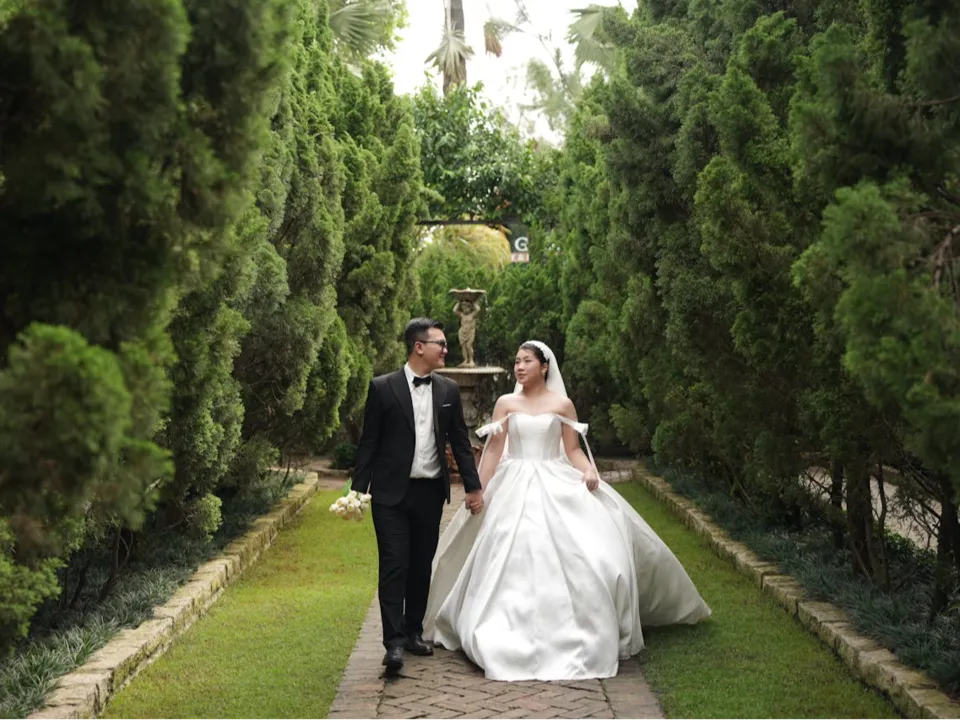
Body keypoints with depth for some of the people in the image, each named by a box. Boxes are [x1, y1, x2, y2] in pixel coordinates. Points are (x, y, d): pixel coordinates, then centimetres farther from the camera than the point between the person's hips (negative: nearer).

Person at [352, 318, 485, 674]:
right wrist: (358, 488, -6)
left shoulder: (448, 390, 7)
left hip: (431, 493, 4)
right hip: (391, 493, -4)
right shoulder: (383, 387, -5)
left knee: (422, 566, 11)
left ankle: (414, 632, 24)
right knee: (394, 566, -8)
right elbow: (368, 442, -3)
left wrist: (473, 486, 8)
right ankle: (394, 642, -7)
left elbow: (460, 441, 11)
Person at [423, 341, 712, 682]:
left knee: (580, 553, -12)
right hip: (515, 488, 1)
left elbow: (573, 450, 3)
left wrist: (589, 471, -16)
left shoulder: (562, 404, 3)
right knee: (514, 561, -4)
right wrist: (477, 491, -1)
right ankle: (515, 638, 5)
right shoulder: (505, 403, 5)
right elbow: (493, 450, 4)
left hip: (557, 488, 0)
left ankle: (579, 632, -1)